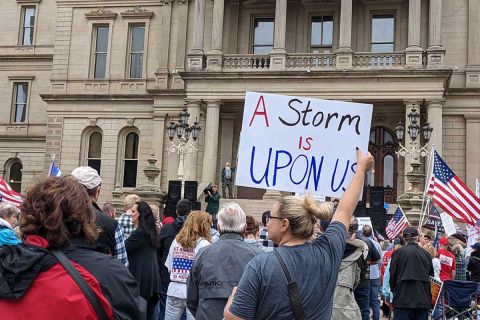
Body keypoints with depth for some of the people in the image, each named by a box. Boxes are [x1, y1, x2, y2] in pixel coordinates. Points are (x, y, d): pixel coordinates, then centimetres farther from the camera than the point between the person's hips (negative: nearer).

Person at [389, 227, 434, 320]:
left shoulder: (398, 253, -3)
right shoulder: (426, 254, 7)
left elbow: (392, 276, -1)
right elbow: (431, 276, 13)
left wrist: (393, 290, 17)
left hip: (403, 299, -3)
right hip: (423, 301, 3)